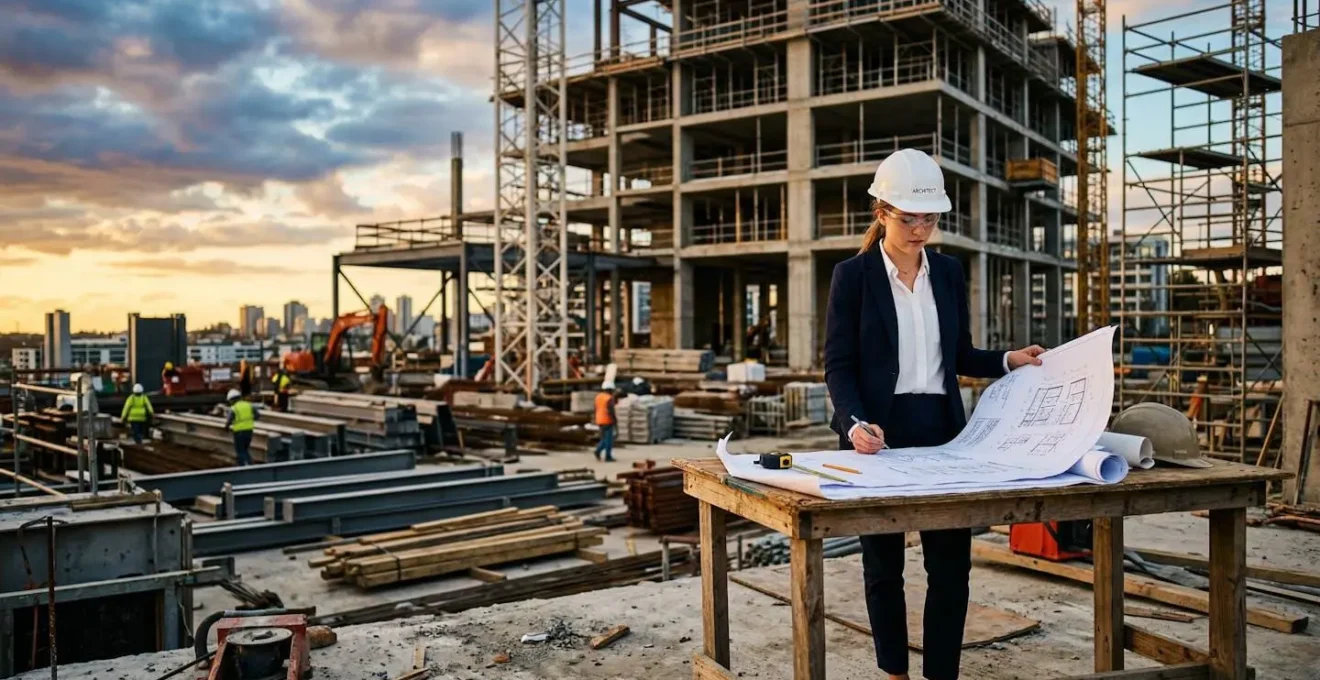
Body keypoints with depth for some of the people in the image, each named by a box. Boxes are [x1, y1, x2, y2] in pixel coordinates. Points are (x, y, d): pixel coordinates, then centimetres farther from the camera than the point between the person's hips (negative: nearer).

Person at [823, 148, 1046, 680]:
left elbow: (959, 357, 15)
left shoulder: (949, 272, 9)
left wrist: (1009, 361, -3)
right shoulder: (852, 275, -4)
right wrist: (856, 423, -23)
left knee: (952, 562, 2)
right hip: (880, 433, -3)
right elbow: (838, 364, -7)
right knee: (884, 564, 9)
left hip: (942, 430, 3)